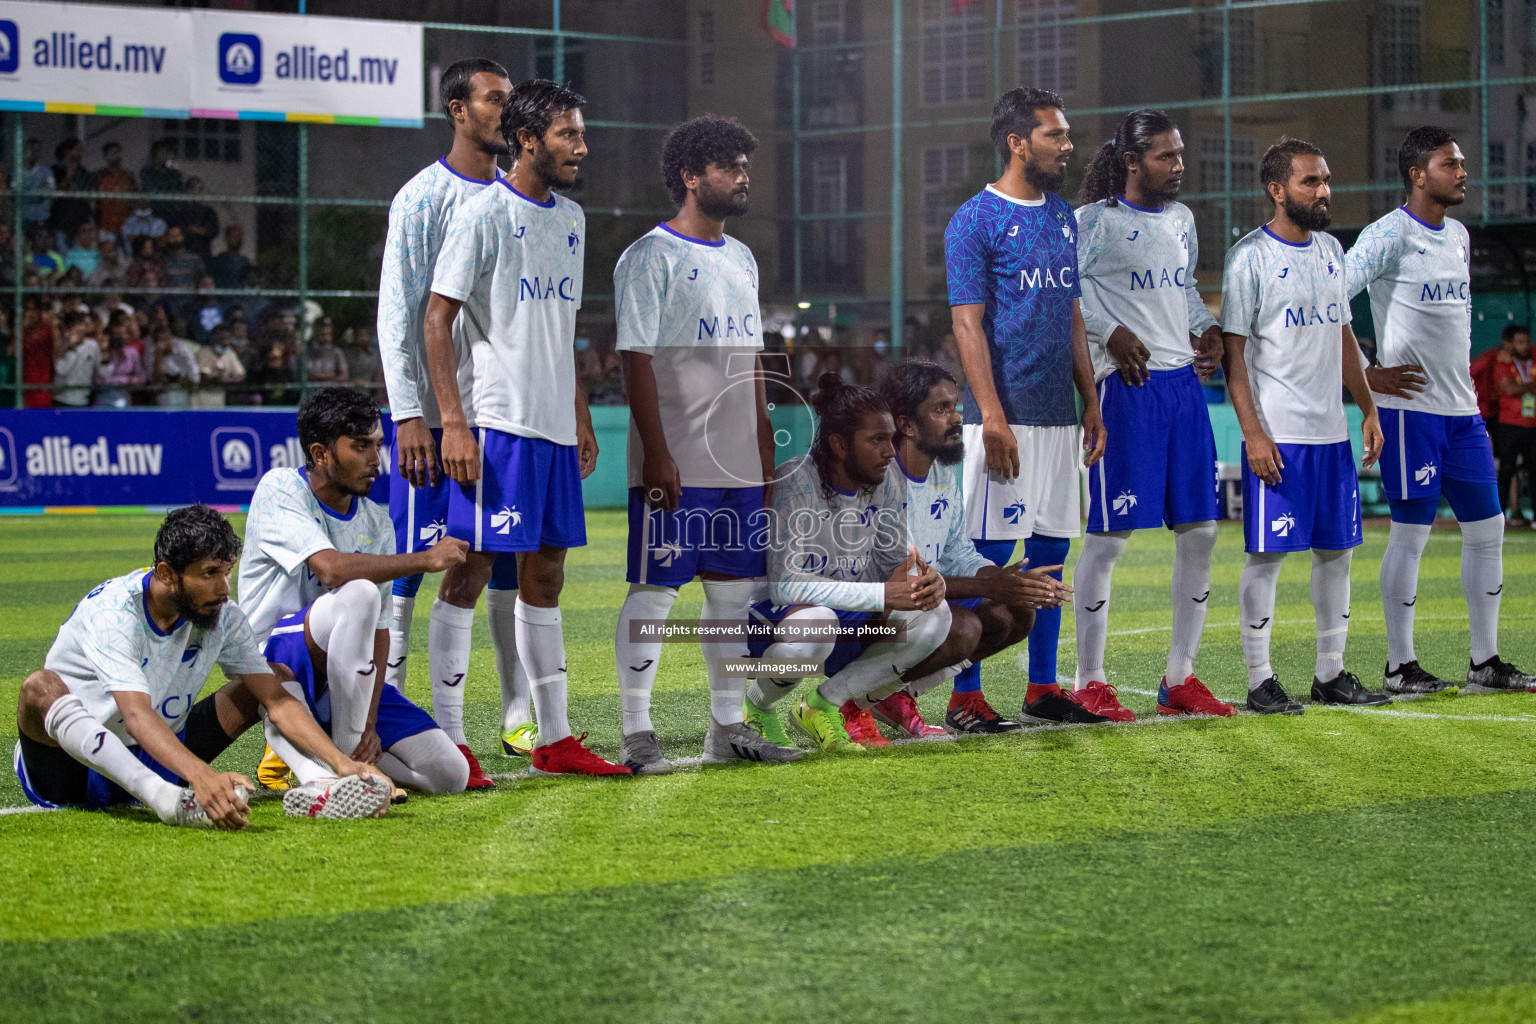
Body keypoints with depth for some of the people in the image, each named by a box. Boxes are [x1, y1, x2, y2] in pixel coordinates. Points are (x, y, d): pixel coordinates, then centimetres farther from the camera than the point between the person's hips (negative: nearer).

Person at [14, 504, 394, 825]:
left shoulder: (222, 616, -5)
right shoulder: (113, 611, -25)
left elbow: (278, 701, -8)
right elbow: (137, 715, -39)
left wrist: (341, 762, -25)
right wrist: (203, 777, -56)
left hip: (153, 764, 6)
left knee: (275, 679, -3)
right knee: (42, 687, -39)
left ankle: (319, 785, -31)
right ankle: (167, 799, -55)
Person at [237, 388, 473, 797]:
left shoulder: (375, 523, 8)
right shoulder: (281, 490, -9)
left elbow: (378, 629, 2)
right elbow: (331, 568, -26)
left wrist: (370, 721, -11)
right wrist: (426, 559, -20)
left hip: (348, 677, 6)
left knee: (451, 774, -7)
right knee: (359, 593, -35)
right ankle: (345, 751, -21)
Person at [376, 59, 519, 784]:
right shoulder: (423, 199, -5)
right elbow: (398, 316, -8)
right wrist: (408, 416, -15)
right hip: (437, 414, -6)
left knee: (512, 565, 7)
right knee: (415, 567, -4)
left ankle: (521, 721, 12)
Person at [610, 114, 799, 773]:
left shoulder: (740, 259, 17)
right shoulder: (652, 256, -7)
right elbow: (637, 359, -12)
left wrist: (765, 453, 17)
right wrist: (657, 453, -19)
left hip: (738, 463, 8)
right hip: (676, 464, -8)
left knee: (734, 586, 9)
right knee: (656, 588, -5)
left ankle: (728, 727, 17)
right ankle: (638, 734, -2)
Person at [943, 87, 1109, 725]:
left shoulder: (1062, 217, 15)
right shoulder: (975, 219, -7)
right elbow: (968, 324, -12)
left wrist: (1090, 402, 13)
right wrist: (993, 418, -18)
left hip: (1059, 415, 7)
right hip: (1005, 418, -7)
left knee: (1051, 549, 9)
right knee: (988, 552, -6)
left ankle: (1042, 689, 15)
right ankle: (965, 695, -1)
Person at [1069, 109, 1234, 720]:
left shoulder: (1180, 219, 18)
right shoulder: (1096, 220, -4)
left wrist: (1207, 328, 10)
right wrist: (1110, 332, -19)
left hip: (1184, 382, 8)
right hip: (1127, 386, -7)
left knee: (1200, 529, 6)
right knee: (1109, 533, -6)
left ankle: (1179, 679, 15)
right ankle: (1089, 681, 2)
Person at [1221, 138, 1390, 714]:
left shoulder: (1330, 250, 14)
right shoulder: (1250, 256, -8)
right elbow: (1233, 349, -10)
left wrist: (1368, 409, 14)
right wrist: (1253, 433, -17)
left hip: (1332, 432, 7)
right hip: (1277, 435, -7)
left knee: (1336, 549, 9)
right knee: (1267, 554, -5)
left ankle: (1330, 674, 17)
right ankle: (1260, 681, 1)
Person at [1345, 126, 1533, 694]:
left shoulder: (1459, 236, 15)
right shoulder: (1389, 234, -11)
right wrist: (1366, 374, -15)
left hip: (1462, 409, 8)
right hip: (1411, 407, -8)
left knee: (1487, 527, 8)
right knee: (1411, 533, -4)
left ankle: (1485, 661, 15)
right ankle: (1400, 665, 4)